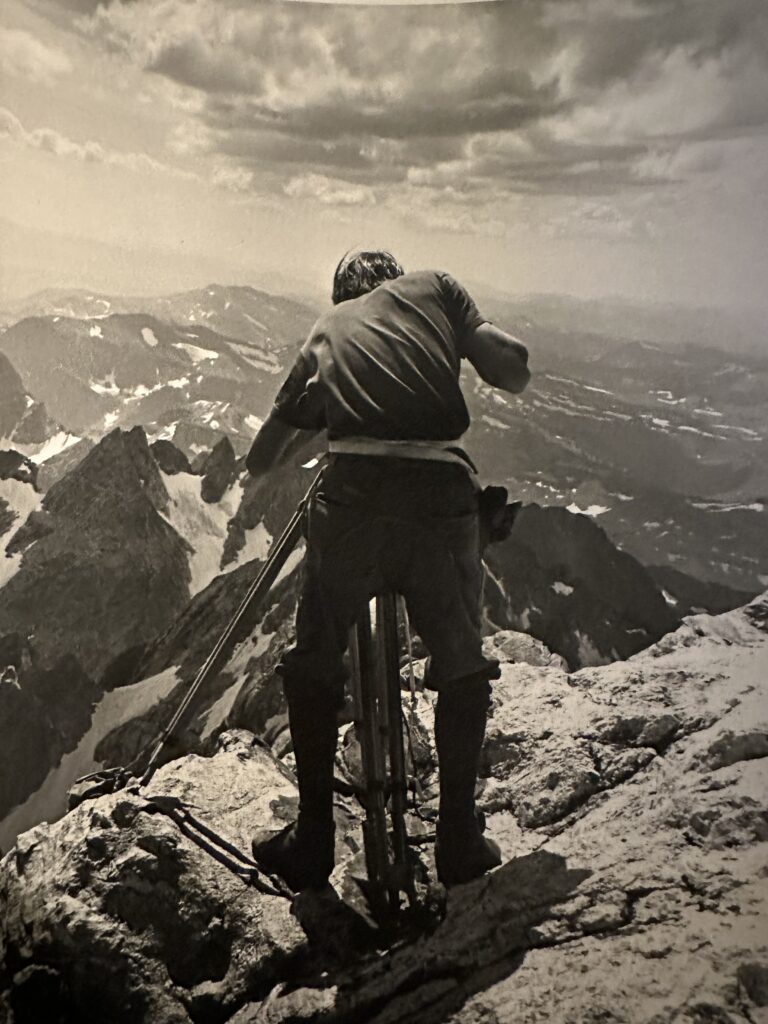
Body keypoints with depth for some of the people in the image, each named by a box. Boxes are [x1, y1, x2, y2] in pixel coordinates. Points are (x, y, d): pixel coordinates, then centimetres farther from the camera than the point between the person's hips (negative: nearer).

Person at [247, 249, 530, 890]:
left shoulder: (326, 328, 25)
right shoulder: (433, 286, 21)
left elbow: (261, 461, 25)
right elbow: (512, 369, 8)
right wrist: (453, 358, 30)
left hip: (352, 501, 1)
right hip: (444, 500, 0)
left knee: (313, 669, 20)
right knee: (462, 672, 21)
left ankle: (311, 843, 27)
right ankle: (459, 840, 26)